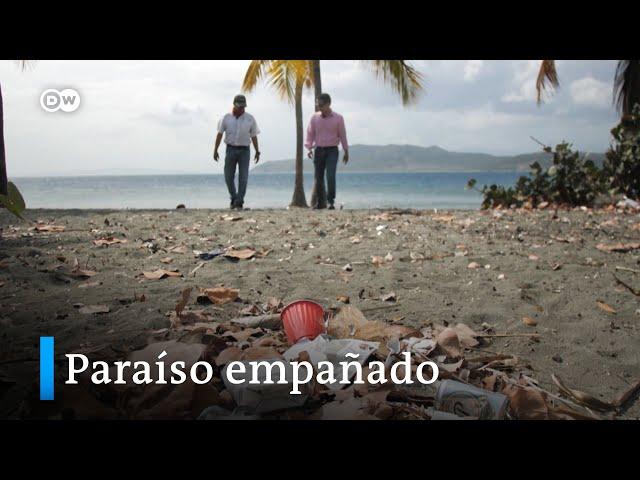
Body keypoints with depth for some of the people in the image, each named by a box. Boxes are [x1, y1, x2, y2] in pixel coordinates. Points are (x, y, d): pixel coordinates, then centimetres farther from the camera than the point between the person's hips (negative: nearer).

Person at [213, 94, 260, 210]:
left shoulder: (250, 119, 3)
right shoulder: (226, 118, 2)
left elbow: (254, 136, 7)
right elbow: (219, 134, 3)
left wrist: (257, 151, 6)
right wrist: (215, 150, -1)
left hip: (244, 151, -1)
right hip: (231, 149, 1)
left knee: (243, 178, -6)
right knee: (228, 177, 2)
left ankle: (239, 202, -1)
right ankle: (234, 198, 22)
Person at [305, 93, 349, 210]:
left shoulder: (338, 118, -3)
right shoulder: (315, 117, 2)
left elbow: (342, 135, 4)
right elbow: (310, 133, 6)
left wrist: (346, 152, 7)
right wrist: (309, 148, -7)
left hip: (332, 150, -3)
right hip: (319, 150, 3)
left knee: (330, 176, -16)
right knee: (318, 177, 4)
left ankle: (331, 201, -10)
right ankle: (320, 202, 15)